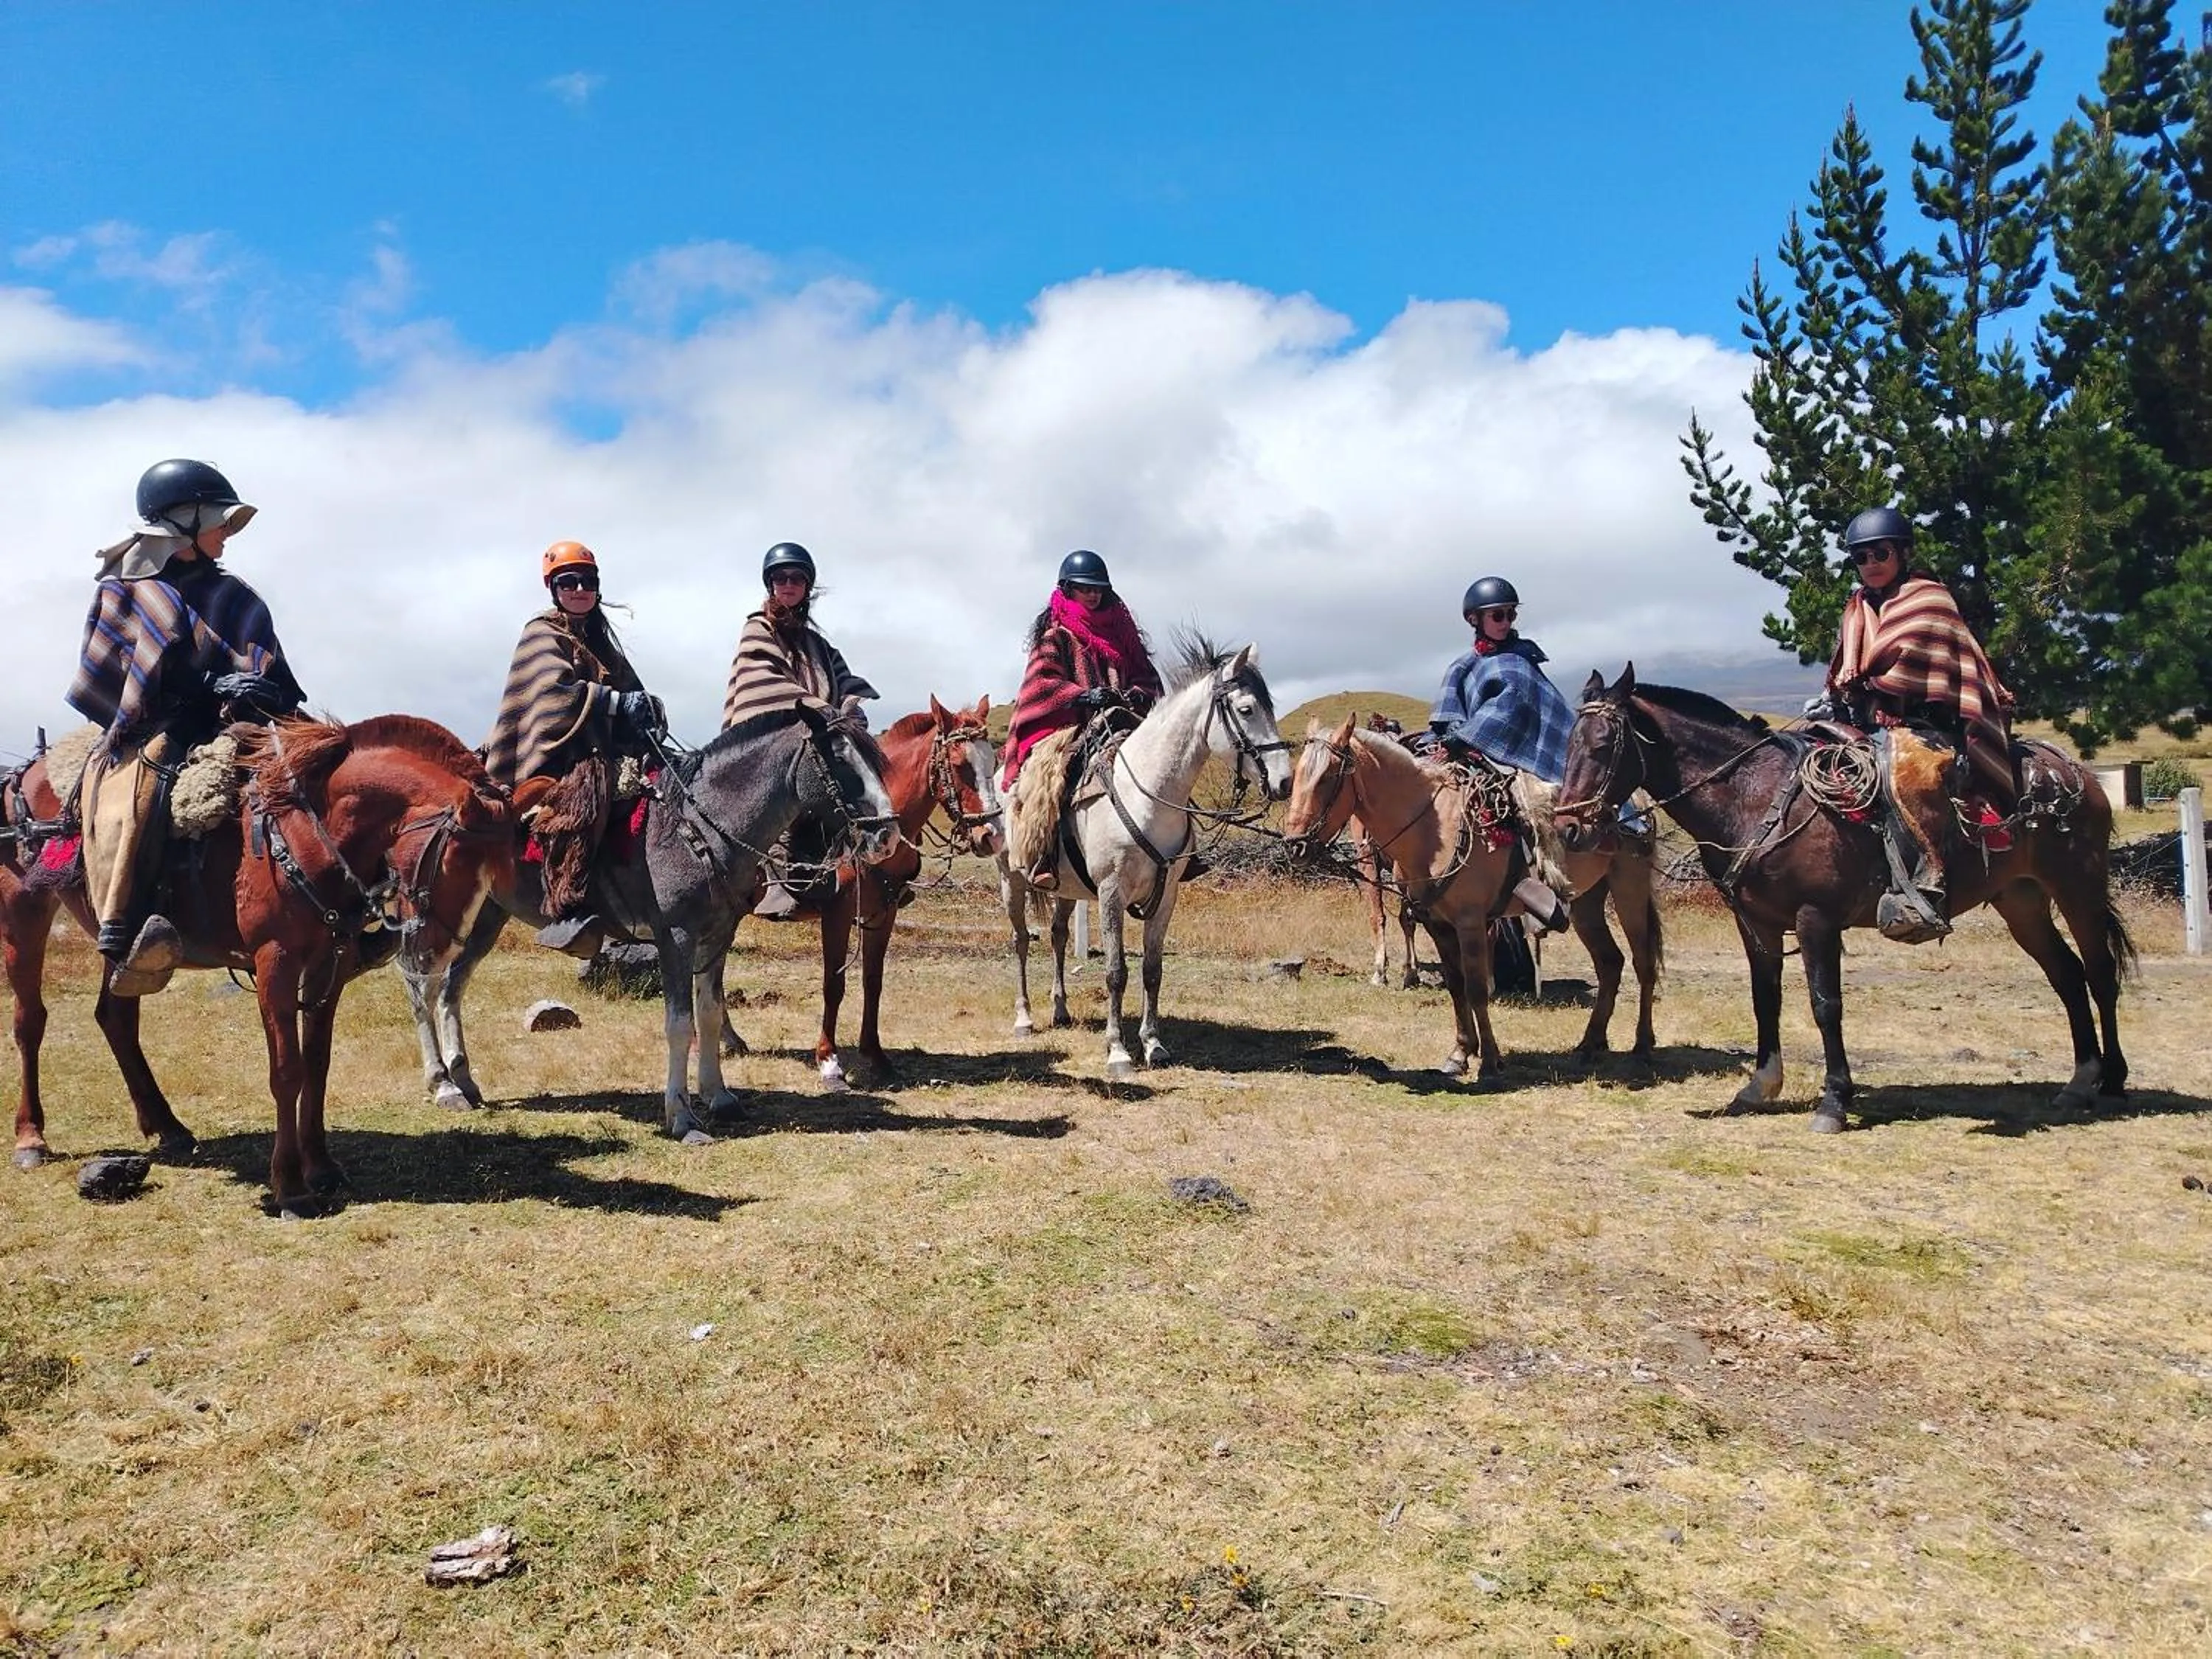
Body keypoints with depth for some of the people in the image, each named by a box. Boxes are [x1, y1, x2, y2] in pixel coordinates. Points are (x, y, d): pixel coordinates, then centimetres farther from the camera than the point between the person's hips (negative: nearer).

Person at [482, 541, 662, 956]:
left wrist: (648, 709, -2)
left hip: (596, 748, 9)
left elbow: (631, 689, 21)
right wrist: (617, 702, -24)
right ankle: (564, 911, -45)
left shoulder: (600, 641, 26)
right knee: (583, 793, -37)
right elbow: (555, 691, -15)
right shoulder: (543, 634, 3)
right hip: (553, 748, -9)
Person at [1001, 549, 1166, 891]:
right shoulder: (1056, 634, 6)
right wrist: (1084, 695, -22)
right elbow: (1042, 682, -5)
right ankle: (1040, 859, -35)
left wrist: (1138, 694, -6)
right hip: (1066, 726, -5)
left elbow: (1146, 674, 18)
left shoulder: (1122, 630, 20)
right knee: (1053, 774, -32)